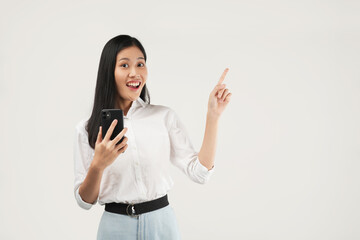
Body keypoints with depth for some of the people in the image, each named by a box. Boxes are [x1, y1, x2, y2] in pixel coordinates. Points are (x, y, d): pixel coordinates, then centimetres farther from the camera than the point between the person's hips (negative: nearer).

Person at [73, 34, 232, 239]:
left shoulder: (165, 116, -1)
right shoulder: (87, 129, -2)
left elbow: (200, 173, -7)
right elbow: (85, 201, -2)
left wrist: (213, 116, -10)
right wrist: (98, 165, -21)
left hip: (162, 222, 1)